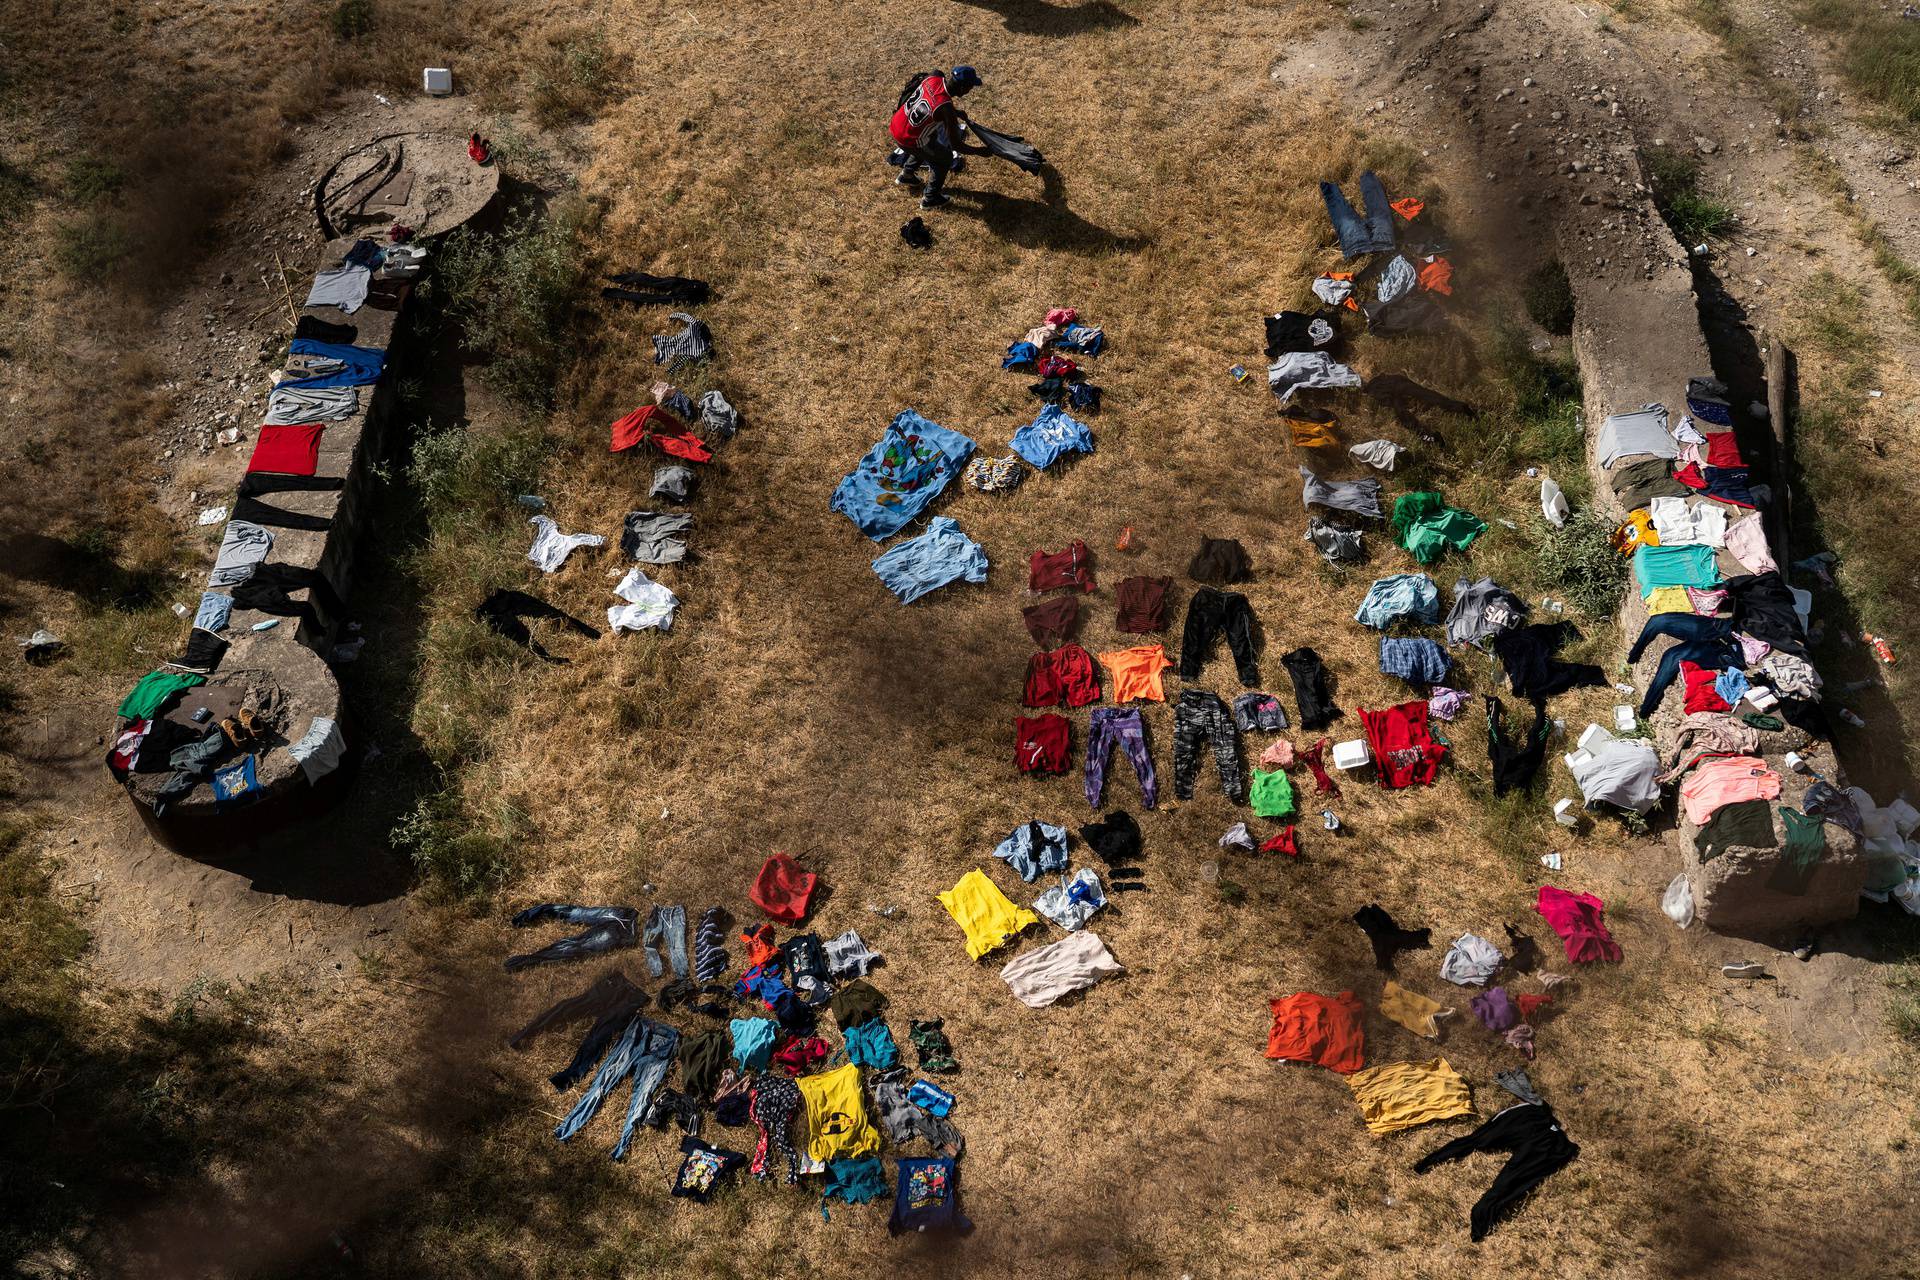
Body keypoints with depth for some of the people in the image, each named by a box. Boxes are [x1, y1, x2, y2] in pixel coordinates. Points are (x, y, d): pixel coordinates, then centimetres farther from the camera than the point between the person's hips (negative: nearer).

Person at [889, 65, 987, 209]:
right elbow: (956, 145, -22)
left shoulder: (933, 77, -11)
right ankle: (930, 198, 28)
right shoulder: (945, 108, -30)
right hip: (908, 141, -7)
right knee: (945, 159, 16)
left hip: (896, 126, 7)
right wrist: (979, 151, -8)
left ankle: (906, 174, 53)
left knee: (927, 145, 36)